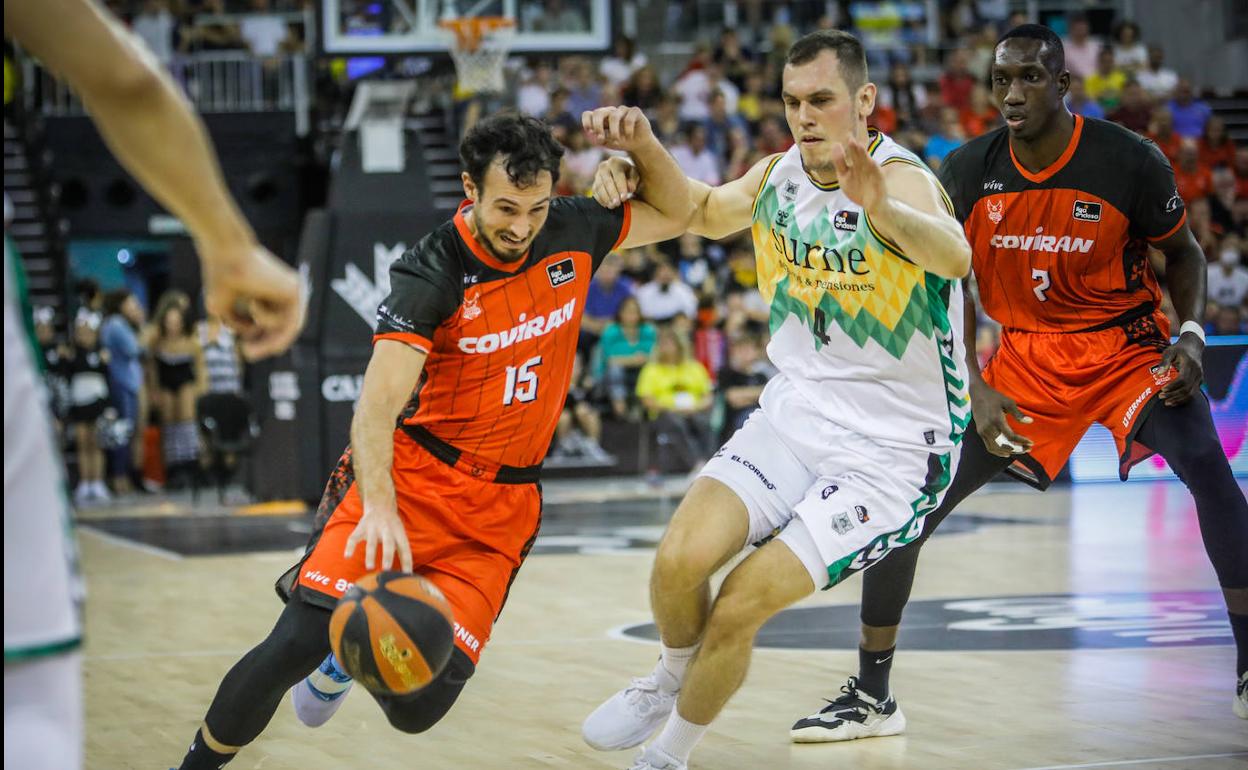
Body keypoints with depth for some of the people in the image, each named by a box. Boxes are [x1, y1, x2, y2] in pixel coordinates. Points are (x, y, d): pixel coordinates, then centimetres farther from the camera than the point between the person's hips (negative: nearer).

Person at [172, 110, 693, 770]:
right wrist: (379, 507, -43)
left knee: (416, 708, -9)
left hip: (503, 504, 3)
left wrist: (641, 142, -6)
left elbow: (673, 214, 15)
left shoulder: (571, 235, -2)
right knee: (298, 641, -21)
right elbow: (379, 402, -27)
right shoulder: (430, 274, -17)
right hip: (407, 474, -3)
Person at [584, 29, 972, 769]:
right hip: (797, 409, 5)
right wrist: (639, 165, -2)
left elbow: (955, 256, -44)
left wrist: (880, 208, -65)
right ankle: (673, 676, 18)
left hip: (894, 447, -5)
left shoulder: (901, 180, -22)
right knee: (680, 561, -16)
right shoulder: (780, 175, -1)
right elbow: (707, 212, 19)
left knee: (740, 605, -13)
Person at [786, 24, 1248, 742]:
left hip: (1128, 347, -2)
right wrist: (977, 392, -7)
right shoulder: (969, 172, -9)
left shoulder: (1129, 162, -16)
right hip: (1025, 356, 3)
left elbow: (1184, 253, 1)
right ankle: (872, 696, 9)